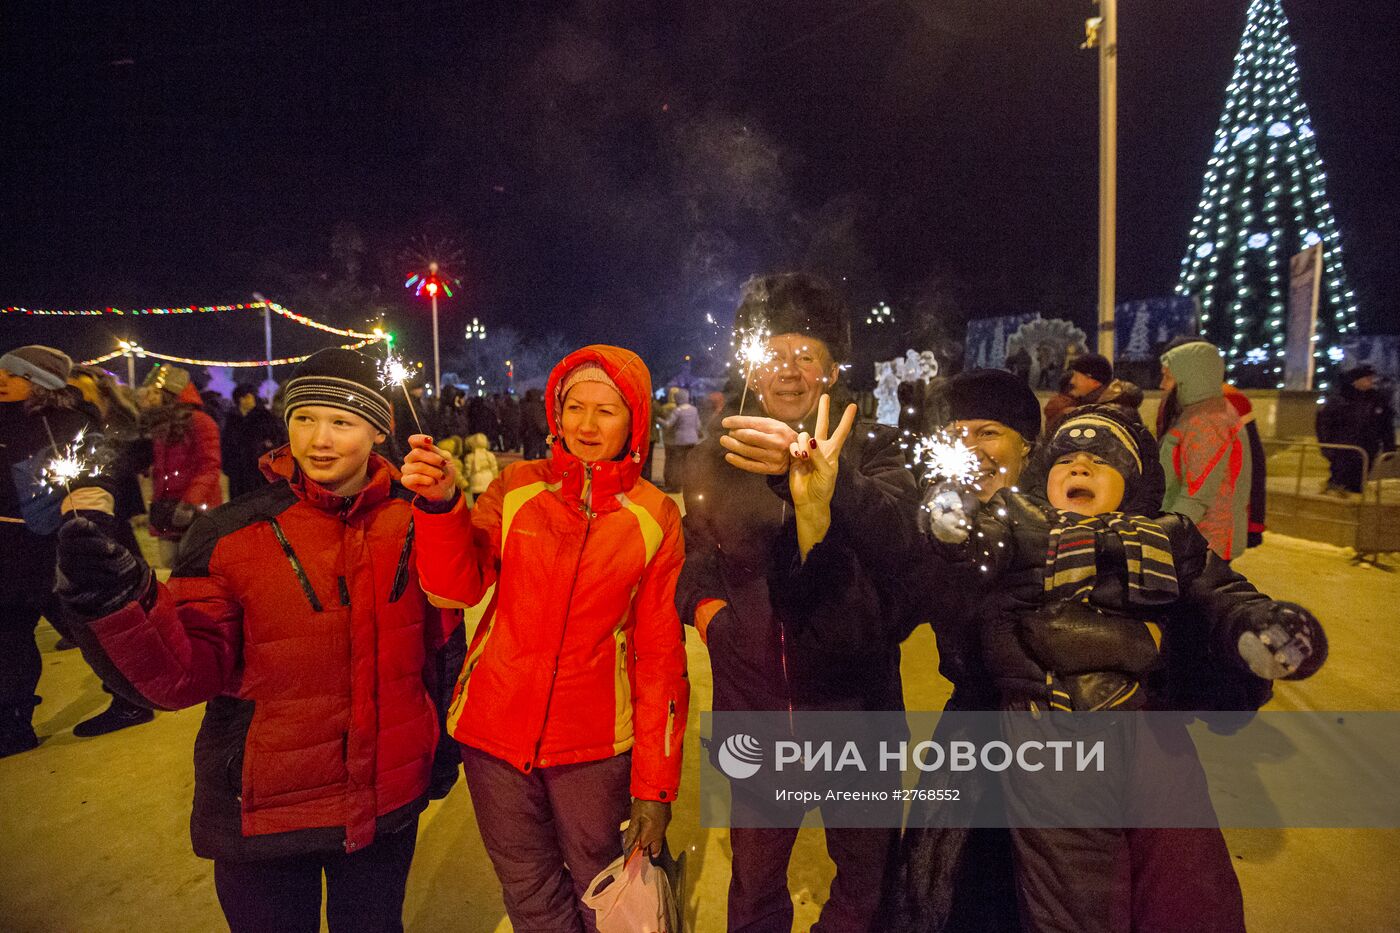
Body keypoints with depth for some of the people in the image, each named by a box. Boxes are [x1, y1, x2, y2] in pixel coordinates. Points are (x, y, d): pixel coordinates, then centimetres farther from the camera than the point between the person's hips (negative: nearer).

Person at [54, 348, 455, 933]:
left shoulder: (416, 523, -7)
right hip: (266, 808, -1)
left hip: (389, 802, 2)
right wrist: (117, 599, -30)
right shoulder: (232, 535, -11)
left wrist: (445, 740, 10)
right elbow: (186, 672, -14)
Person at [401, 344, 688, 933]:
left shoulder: (655, 518, -6)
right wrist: (440, 503, -25)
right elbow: (456, 588, -8)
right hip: (495, 731, 2)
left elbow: (661, 655, -5)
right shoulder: (517, 488, -1)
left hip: (594, 744, -1)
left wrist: (655, 785, -5)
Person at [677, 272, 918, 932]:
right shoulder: (715, 460, 4)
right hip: (753, 702, 2)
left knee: (868, 871, 16)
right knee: (754, 878, 19)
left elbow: (892, 521, -25)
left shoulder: (869, 447, -4)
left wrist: (804, 465, -42)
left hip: (854, 698, -1)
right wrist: (704, 602, -8)